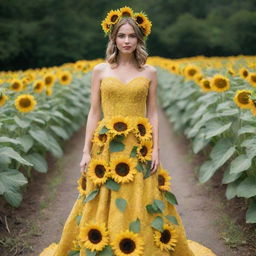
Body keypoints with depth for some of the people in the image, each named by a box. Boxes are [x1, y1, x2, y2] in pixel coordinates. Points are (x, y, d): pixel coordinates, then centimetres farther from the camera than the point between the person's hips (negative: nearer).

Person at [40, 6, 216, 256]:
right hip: (106, 147, 0)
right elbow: (94, 112, 3)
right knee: (103, 208, 6)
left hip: (139, 148, 0)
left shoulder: (149, 72, 4)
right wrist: (86, 151, -2)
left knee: (139, 207, 5)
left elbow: (152, 113, 5)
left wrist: (156, 150, -2)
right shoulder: (100, 70, 3)